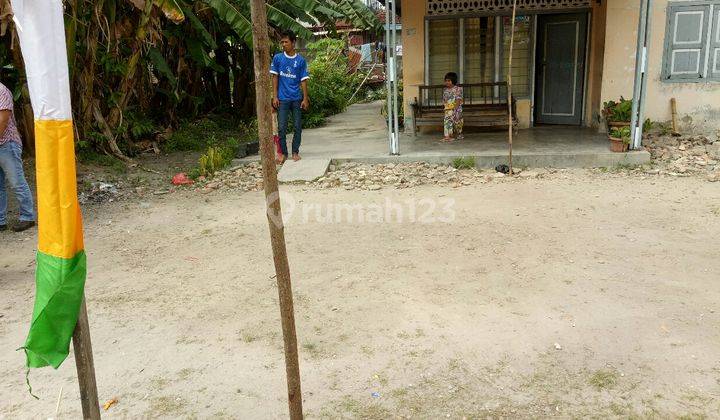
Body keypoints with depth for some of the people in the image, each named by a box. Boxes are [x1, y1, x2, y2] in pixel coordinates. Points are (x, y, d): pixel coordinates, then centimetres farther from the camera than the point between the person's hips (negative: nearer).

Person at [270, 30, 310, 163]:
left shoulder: (301, 60, 0)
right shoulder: (277, 58, 1)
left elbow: (304, 80, 2)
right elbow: (275, 77, 4)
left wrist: (305, 99, -3)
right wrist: (275, 96, -2)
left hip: (297, 98, 0)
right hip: (283, 99, 0)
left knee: (298, 127, 5)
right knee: (282, 128, -1)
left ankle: (295, 152, 18)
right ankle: (283, 153, 12)